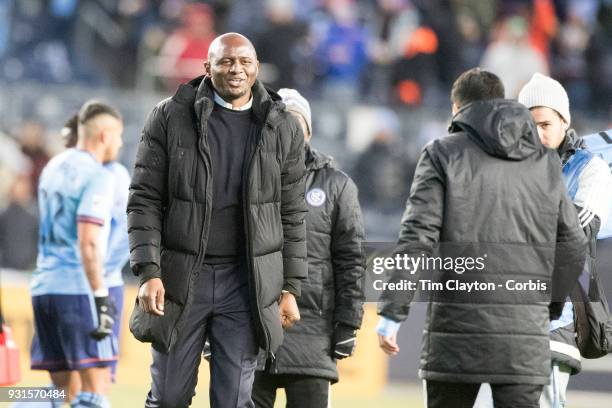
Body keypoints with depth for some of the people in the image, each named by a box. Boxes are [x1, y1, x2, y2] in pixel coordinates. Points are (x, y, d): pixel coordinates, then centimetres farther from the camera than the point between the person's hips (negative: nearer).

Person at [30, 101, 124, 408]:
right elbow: (88, 242, -17)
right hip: (78, 288, -8)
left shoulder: (53, 167, 16)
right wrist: (101, 297, -17)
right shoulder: (98, 176, -9)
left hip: (44, 286, 8)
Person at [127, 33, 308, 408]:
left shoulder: (282, 128, 5)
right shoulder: (170, 118, 0)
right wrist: (149, 272, -10)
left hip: (247, 285, 1)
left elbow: (292, 215, 8)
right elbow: (145, 200, -1)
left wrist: (291, 288, 4)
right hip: (180, 277, -1)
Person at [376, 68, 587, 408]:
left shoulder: (444, 154, 3)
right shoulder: (546, 161, 13)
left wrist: (393, 312, -6)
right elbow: (572, 246, 13)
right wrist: (552, 304, 28)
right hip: (525, 329, 2)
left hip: (459, 324, -2)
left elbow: (417, 238, -6)